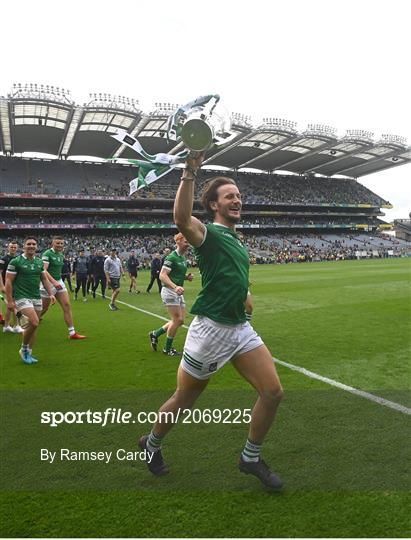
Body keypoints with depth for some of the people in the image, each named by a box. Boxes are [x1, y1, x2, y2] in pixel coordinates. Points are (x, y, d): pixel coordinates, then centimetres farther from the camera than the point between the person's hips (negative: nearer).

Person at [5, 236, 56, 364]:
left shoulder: (40, 262, 10)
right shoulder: (15, 262, -7)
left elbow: (44, 279, 17)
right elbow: (8, 281, -7)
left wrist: (50, 294, 7)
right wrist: (9, 301, -11)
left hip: (37, 298, 6)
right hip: (22, 297, -6)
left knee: (34, 325, 6)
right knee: (34, 323, -19)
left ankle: (28, 353, 19)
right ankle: (23, 349, 4)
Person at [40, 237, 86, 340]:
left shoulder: (61, 255, 10)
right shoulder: (47, 254, -14)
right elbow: (44, 270, -24)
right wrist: (54, 282, -33)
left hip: (59, 282, 7)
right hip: (48, 283, -7)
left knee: (67, 306, -2)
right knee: (43, 309, 4)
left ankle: (72, 333, -1)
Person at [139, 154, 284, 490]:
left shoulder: (235, 238, 16)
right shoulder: (208, 233, -9)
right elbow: (182, 219, -34)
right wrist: (190, 173, -35)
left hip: (240, 327, 7)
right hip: (211, 329, -7)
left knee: (273, 392, 0)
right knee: (184, 400, 8)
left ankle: (251, 458, 21)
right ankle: (151, 445, 37)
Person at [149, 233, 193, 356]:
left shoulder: (183, 258, 12)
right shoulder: (171, 257, -15)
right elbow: (162, 275, -21)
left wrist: (187, 277, 3)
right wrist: (175, 287, -33)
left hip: (178, 292, 9)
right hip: (169, 291, -9)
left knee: (180, 320, 9)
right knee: (177, 320, -6)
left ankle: (155, 334, 24)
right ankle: (167, 349, 11)